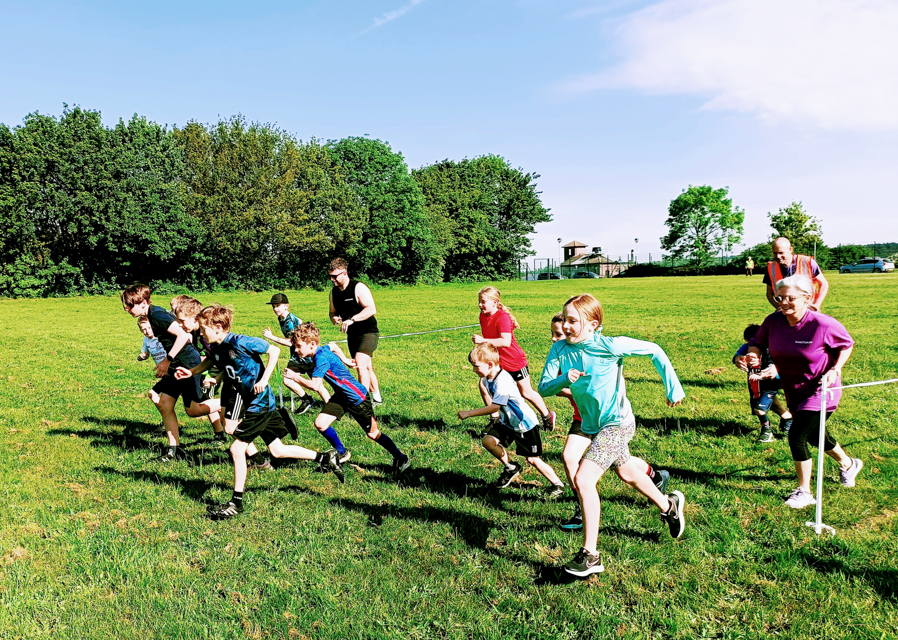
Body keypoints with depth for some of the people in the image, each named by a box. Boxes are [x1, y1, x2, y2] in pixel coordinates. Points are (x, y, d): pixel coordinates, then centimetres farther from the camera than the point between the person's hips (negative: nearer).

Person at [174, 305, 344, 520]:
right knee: (277, 450, 12)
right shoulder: (215, 348, 3)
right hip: (247, 401, 9)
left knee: (237, 449, -8)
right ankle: (326, 458, 23)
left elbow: (274, 350, -15)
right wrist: (191, 372, 17)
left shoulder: (240, 342, -21)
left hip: (259, 402, -9)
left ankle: (236, 502, 3)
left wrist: (264, 379, -22)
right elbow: (210, 361, 29)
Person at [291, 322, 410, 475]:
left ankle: (401, 459, 21)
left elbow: (315, 386, -33)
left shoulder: (321, 357, -28)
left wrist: (296, 378, -21)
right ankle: (342, 452, 22)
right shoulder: (322, 350, -2)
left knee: (373, 433, 4)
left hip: (357, 397, -9)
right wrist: (344, 361, 32)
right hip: (341, 396, 9)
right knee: (320, 424, -1)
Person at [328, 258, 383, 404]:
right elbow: (333, 312, 18)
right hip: (352, 335, 7)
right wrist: (335, 319, -7)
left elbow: (372, 309, -25)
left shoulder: (358, 288, -16)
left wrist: (352, 319, -32)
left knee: (360, 364, -21)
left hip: (368, 332, -7)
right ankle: (376, 397, 27)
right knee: (367, 368, 15)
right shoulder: (334, 292, 6)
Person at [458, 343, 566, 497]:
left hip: (526, 423, -8)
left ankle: (558, 485, 15)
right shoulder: (487, 378, -4)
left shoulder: (502, 381, -31)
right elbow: (490, 403, 4)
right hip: (508, 422, 8)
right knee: (488, 440, -6)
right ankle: (511, 468, 16)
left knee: (532, 459, -3)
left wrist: (468, 413, -28)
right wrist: (482, 387, -10)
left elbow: (494, 407, -32)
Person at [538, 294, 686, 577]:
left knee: (583, 479, -20)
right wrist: (563, 380, -32)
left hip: (617, 424, -7)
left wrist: (673, 387, -10)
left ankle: (590, 555, -9)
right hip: (591, 426, 7)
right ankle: (669, 505, 56)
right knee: (627, 473, 28)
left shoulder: (609, 346, -24)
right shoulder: (560, 349, -10)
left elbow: (653, 350, -13)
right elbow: (544, 387, -12)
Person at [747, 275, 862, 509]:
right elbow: (757, 342, 3)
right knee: (814, 435, 24)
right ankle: (848, 463, 55)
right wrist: (754, 356, -19)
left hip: (820, 390, -6)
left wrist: (835, 370, -16)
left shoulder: (823, 325, -23)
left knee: (796, 436, -15)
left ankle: (804, 492, 5)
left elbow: (847, 344, -5)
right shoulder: (773, 321, -11)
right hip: (794, 392, 6)